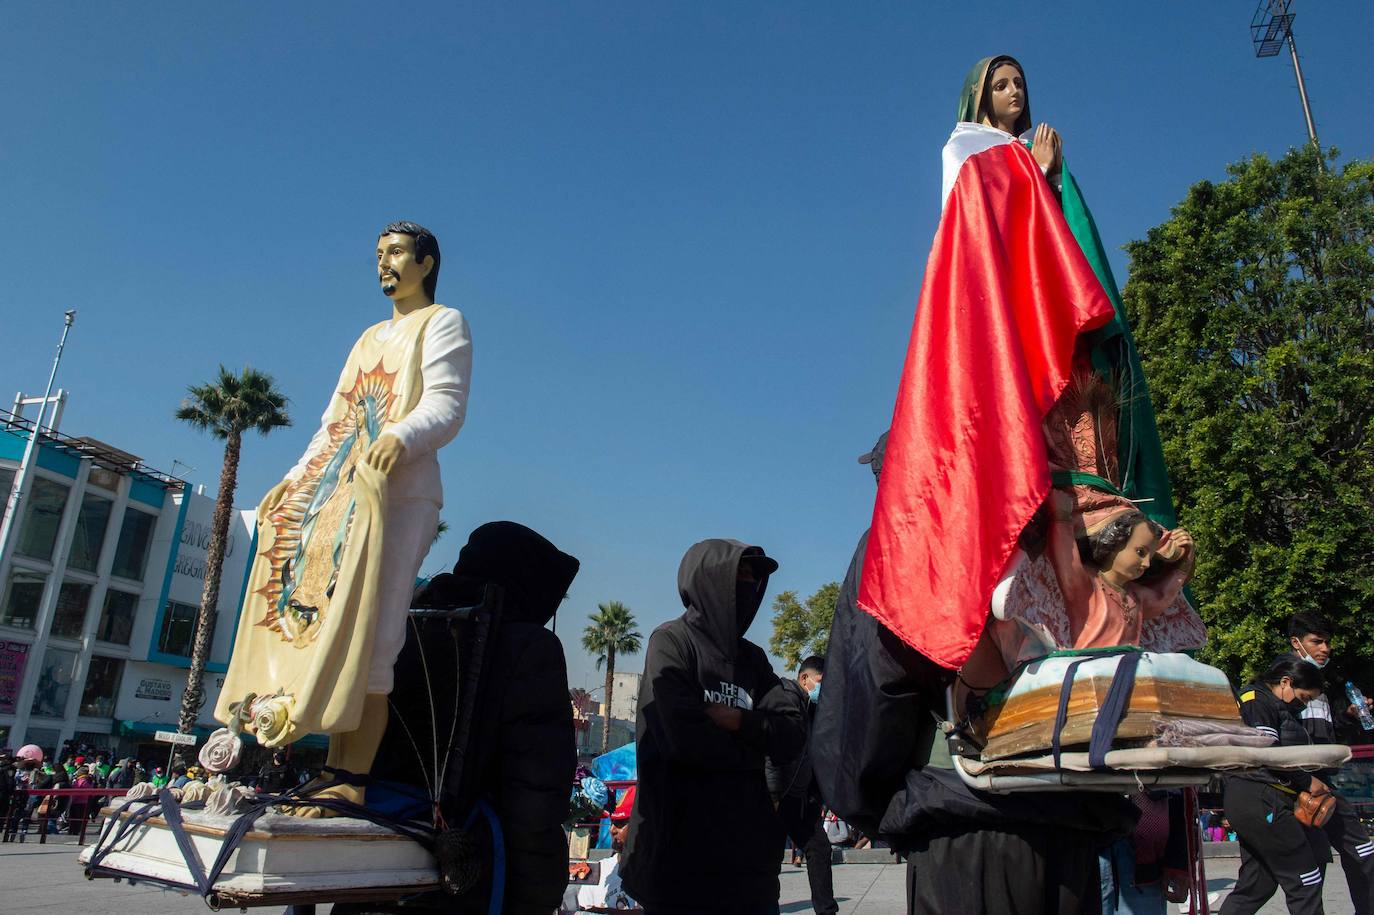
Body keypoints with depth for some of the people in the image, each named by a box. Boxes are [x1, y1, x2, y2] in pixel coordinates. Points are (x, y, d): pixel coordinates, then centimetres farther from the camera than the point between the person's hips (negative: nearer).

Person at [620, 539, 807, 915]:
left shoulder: (752, 657, 13)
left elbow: (792, 736, 3)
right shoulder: (671, 642, -7)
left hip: (750, 844, 6)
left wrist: (734, 720, -13)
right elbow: (685, 739, -20)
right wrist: (753, 745, -3)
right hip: (682, 848, -6)